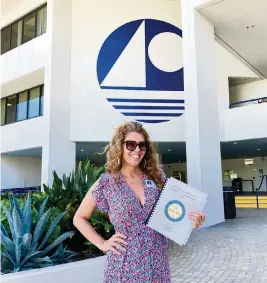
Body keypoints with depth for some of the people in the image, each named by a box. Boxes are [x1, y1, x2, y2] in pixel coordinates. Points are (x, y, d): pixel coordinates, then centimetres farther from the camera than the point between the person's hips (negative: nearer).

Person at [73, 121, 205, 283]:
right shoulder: (106, 183, -8)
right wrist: (102, 244, -6)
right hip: (125, 265, -2)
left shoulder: (157, 176, -1)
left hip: (158, 262, 3)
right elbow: (79, 218, 2)